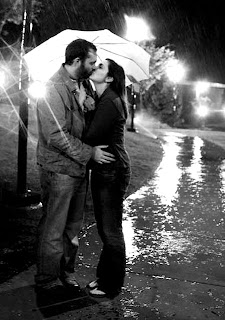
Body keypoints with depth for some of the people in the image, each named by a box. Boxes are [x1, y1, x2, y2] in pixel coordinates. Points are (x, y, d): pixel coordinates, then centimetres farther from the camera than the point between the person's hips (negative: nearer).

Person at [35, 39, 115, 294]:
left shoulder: (80, 86, 11)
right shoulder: (53, 89, -17)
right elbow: (56, 136, -23)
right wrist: (90, 153, -19)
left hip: (78, 168, 9)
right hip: (59, 170, -9)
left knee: (73, 226, 17)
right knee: (53, 228, 4)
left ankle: (66, 271, 33)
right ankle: (47, 280, 20)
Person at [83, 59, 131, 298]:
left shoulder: (110, 102, -19)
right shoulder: (100, 99, 13)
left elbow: (90, 137, -22)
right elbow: (90, 131, 11)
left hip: (112, 171, -10)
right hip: (102, 170, 10)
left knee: (111, 230, 2)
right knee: (103, 227, 18)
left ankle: (112, 286, 16)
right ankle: (104, 276, 32)